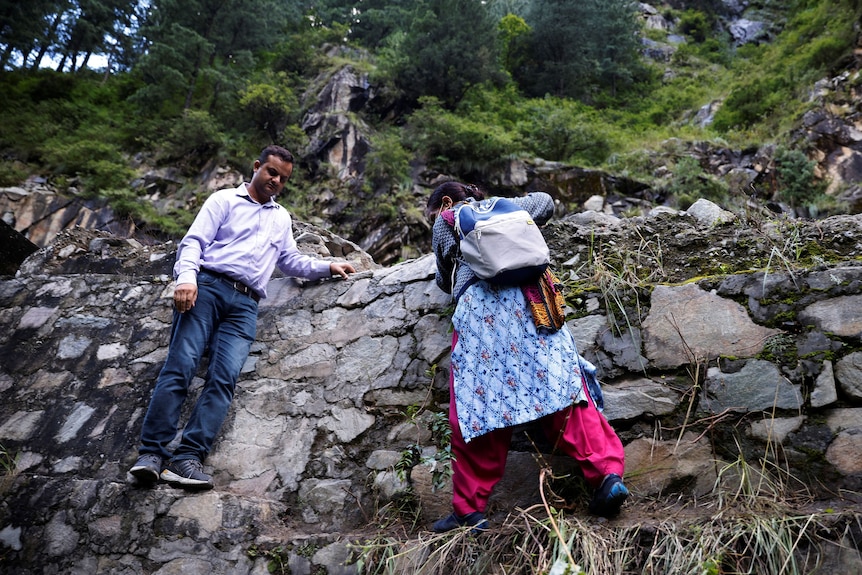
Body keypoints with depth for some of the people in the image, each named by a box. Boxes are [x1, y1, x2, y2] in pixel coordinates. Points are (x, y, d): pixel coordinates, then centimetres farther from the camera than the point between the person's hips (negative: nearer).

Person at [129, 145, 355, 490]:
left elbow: (291, 261, 38)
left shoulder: (282, 218, 31)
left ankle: (187, 459, -22)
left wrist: (327, 267, 29)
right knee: (180, 366, -16)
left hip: (244, 305, 3)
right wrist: (186, 276, -16)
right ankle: (151, 454, -13)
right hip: (208, 287, -3)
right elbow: (194, 241, 2)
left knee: (224, 378, -16)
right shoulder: (224, 200, 14)